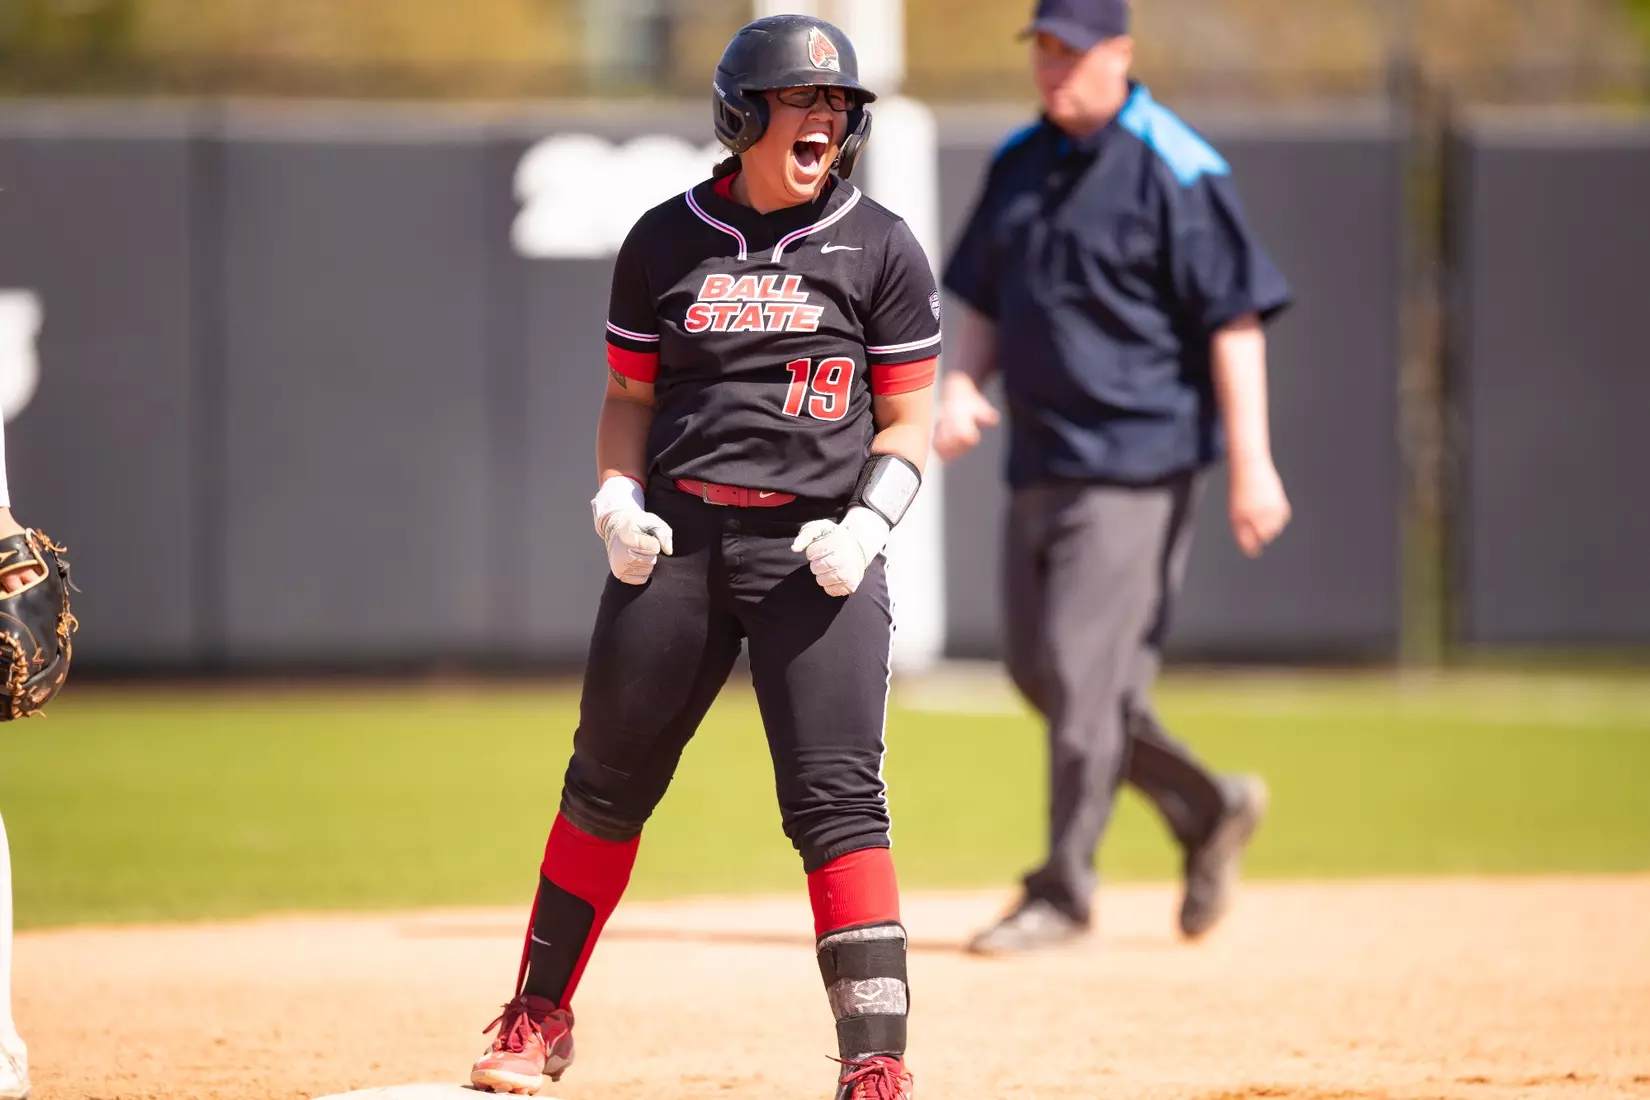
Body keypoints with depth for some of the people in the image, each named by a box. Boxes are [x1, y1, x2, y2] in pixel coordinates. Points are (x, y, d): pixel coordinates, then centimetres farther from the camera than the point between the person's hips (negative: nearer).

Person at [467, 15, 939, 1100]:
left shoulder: (881, 249, 2)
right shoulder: (666, 241, 7)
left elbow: (907, 421, 3)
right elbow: (631, 397, 15)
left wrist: (866, 526, -13)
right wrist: (618, 499, -3)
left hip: (815, 546, -2)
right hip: (677, 538, 2)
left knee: (837, 798, -11)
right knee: (609, 778, 10)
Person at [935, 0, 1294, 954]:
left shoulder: (1177, 174, -11)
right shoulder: (1019, 166, 11)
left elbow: (1235, 320, -13)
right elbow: (987, 304, 19)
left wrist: (1252, 462, -18)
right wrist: (962, 383, -1)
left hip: (1137, 458, -8)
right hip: (1041, 461, 8)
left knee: (1084, 669, -10)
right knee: (1039, 670, 11)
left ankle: (1064, 894, -1)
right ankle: (1208, 808, 27)